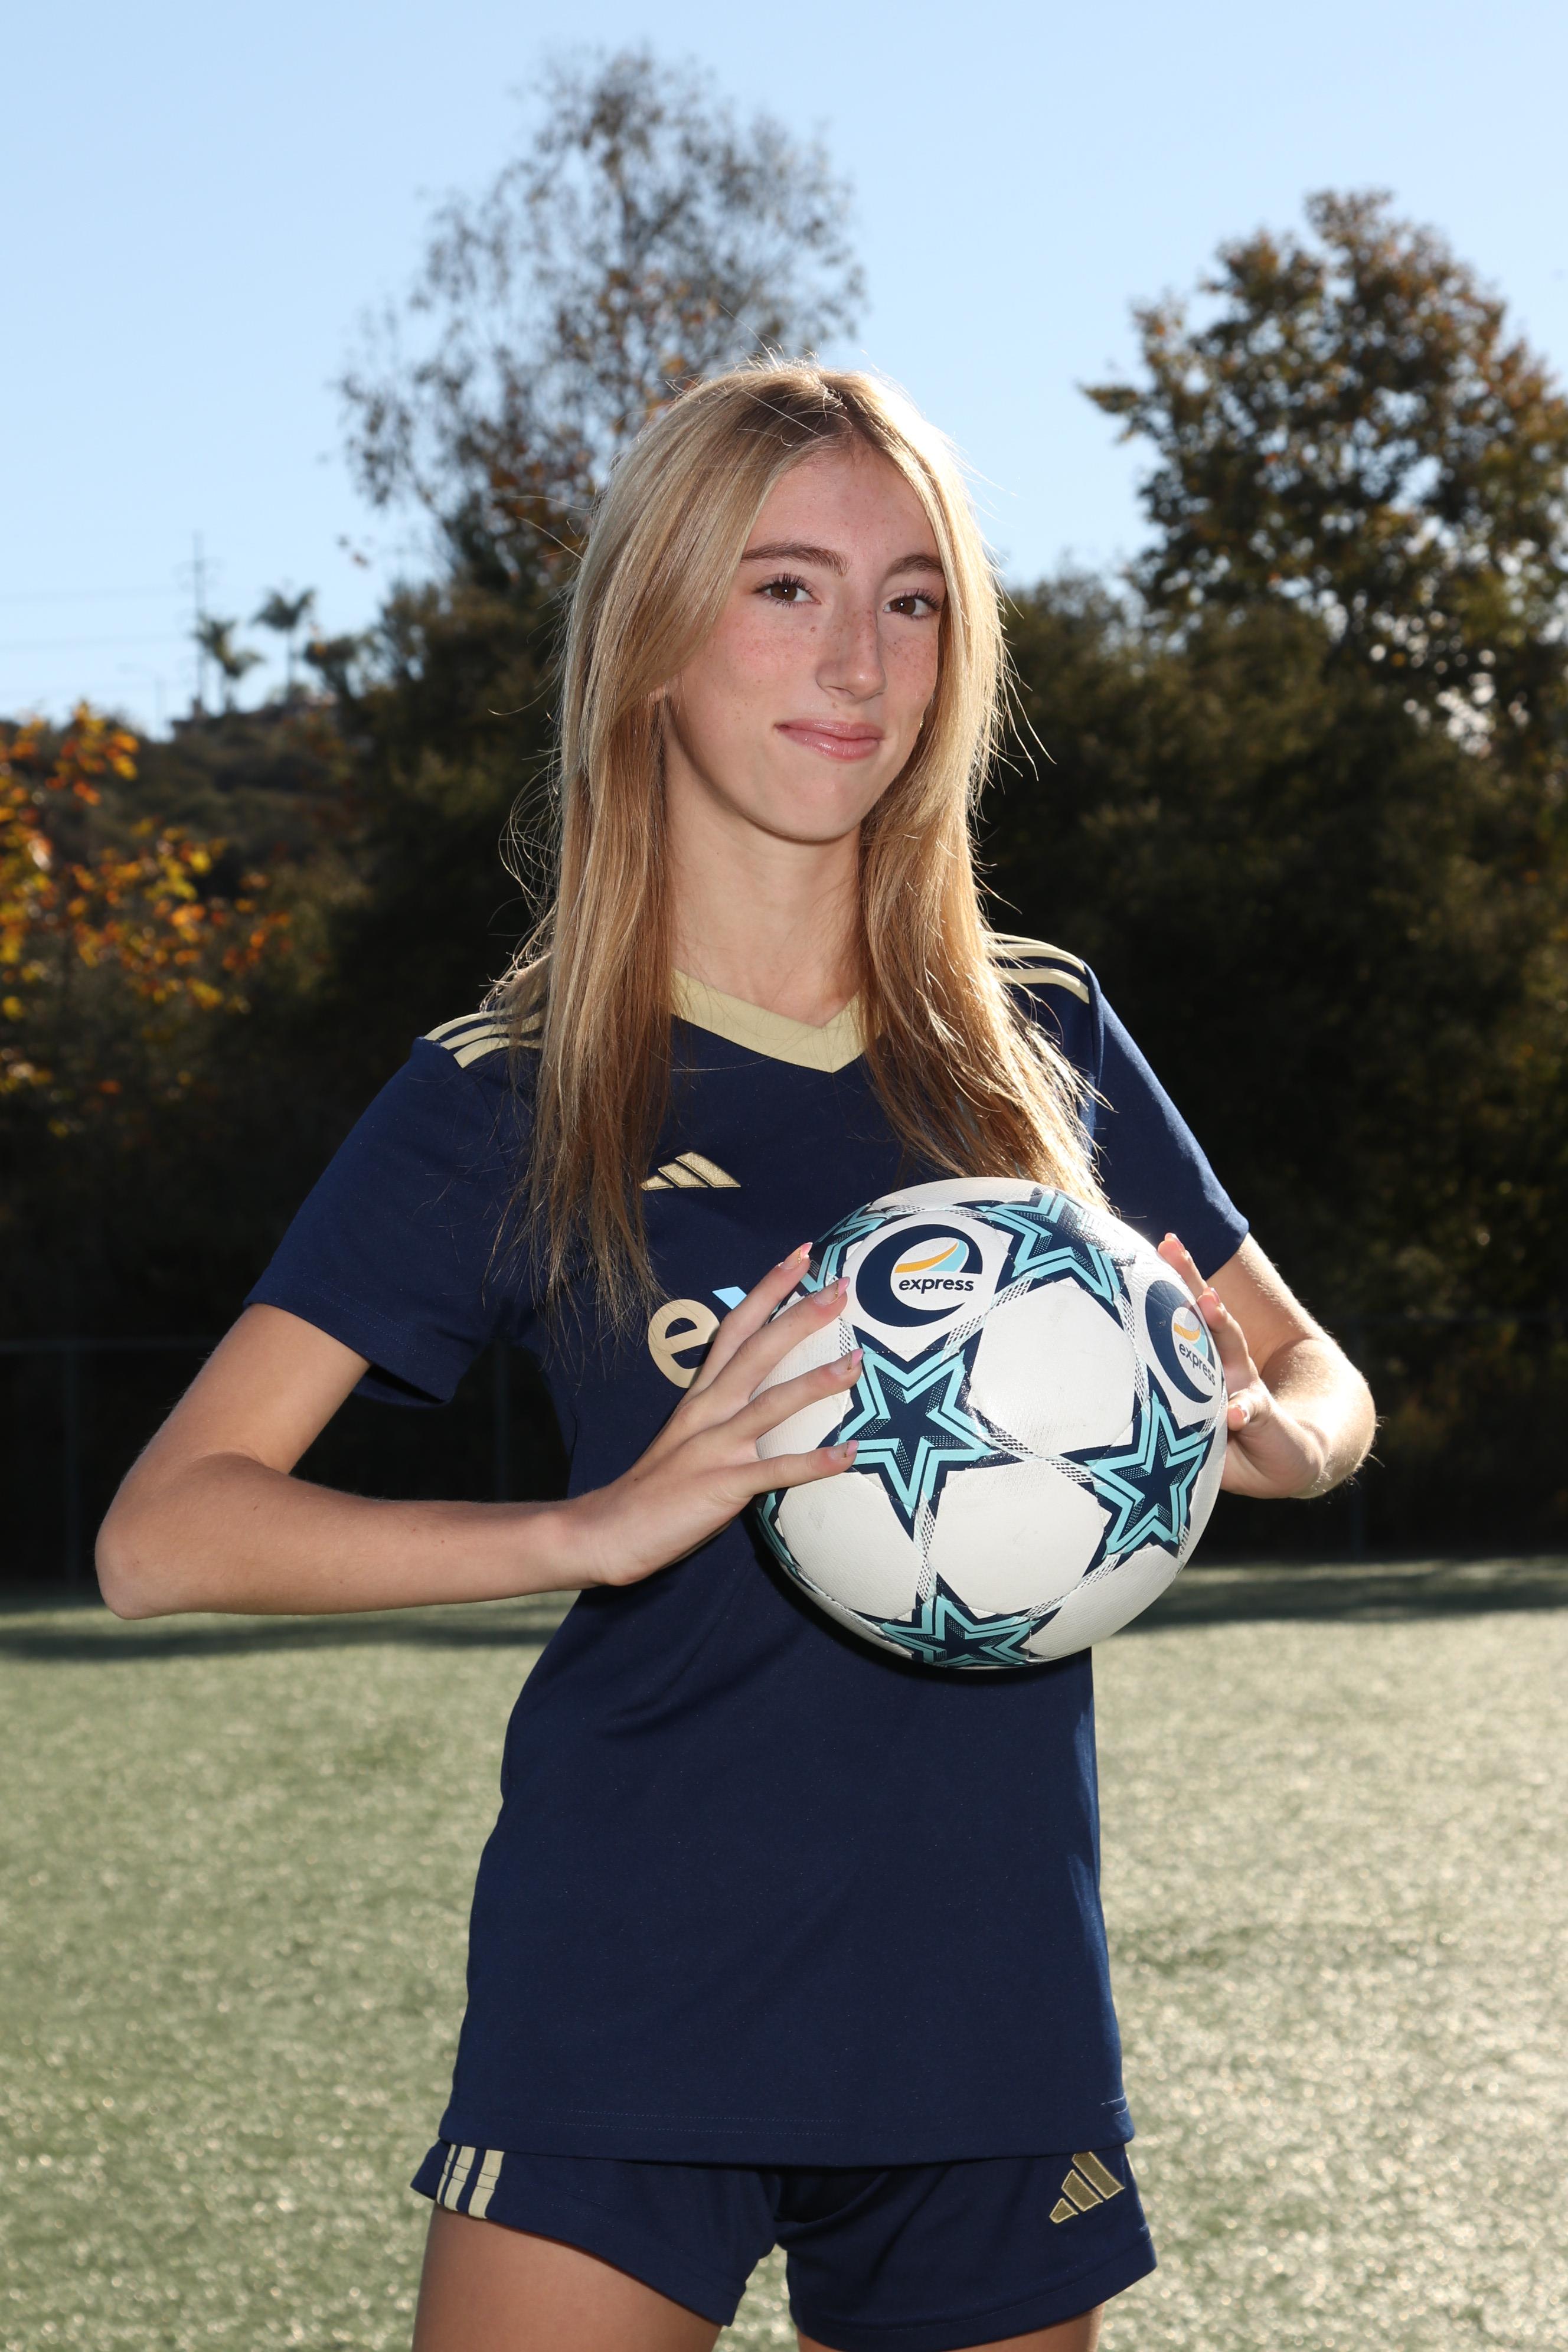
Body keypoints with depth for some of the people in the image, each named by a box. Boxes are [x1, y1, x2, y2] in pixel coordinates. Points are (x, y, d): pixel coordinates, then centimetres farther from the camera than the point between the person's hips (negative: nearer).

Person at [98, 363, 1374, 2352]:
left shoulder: (1040, 1045, 7)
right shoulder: (508, 1103, -3)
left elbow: (1316, 1377, 17)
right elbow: (166, 1533, -11)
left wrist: (1254, 1432, -8)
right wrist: (595, 1527, -26)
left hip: (999, 2016, 4)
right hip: (625, 2026, -3)